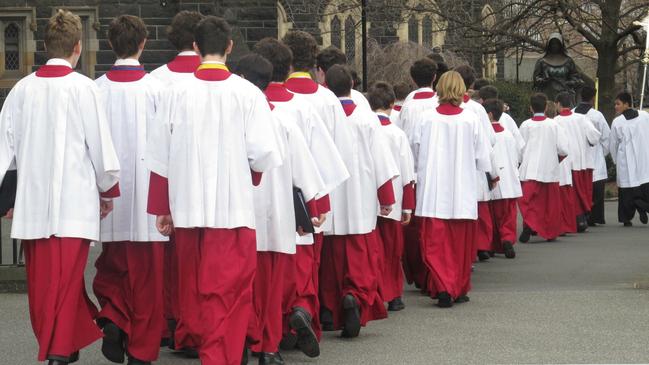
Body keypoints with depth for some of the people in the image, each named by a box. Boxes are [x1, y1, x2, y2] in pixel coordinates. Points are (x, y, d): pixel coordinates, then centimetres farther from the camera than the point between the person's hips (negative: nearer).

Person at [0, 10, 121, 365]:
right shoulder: (83, 87, -8)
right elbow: (101, 146, -4)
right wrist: (108, 190, 10)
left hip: (32, 202, 4)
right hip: (73, 203, -4)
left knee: (41, 282, 13)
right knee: (66, 282, -1)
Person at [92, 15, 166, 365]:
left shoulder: (98, 89, -3)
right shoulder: (155, 87, -8)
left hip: (110, 195, 2)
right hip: (147, 192, -2)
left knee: (111, 268, 18)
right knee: (147, 275, 6)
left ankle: (112, 319, -2)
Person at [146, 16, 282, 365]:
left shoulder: (176, 93, -1)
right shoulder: (247, 93, -7)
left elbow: (159, 156, 2)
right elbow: (263, 153, -8)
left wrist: (160, 208, 10)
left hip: (187, 207, 3)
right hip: (233, 206, -3)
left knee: (192, 285, 19)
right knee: (228, 291, 1)